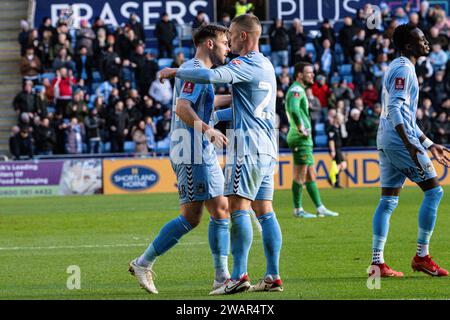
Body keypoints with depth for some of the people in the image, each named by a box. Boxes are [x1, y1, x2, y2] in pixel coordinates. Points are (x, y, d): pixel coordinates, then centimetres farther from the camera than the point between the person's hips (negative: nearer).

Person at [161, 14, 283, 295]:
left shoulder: (246, 64, -10)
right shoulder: (266, 65, 20)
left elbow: (212, 76, -26)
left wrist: (175, 72, -13)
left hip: (248, 145, -10)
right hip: (268, 146, 10)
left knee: (238, 206, -11)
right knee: (264, 210, 7)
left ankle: (239, 275, -17)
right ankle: (273, 277, 3)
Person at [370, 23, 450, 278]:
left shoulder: (399, 68, 22)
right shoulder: (403, 69, -11)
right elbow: (394, 109, -21)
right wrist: (410, 144, -28)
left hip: (387, 141, 10)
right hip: (400, 140, -10)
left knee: (388, 200, 7)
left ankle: (377, 262, 4)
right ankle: (422, 257, -4)